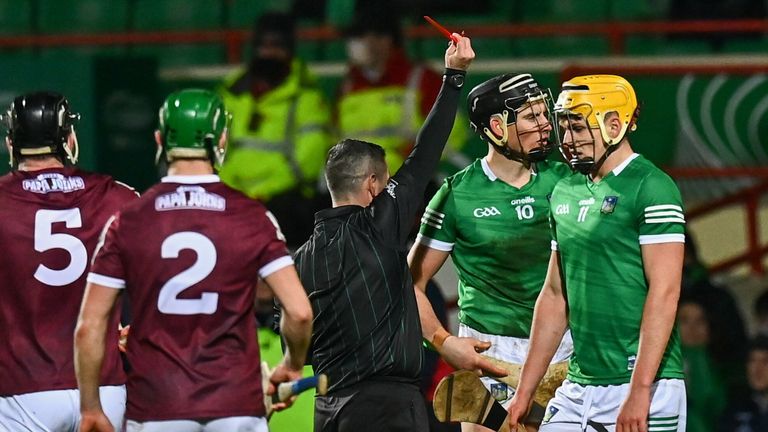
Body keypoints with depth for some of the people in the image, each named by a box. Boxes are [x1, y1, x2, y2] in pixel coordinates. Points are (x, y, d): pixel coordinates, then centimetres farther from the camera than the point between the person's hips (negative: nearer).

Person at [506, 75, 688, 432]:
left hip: (643, 388, -7)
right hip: (577, 389, 7)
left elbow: (664, 294, -15)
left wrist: (640, 392, -21)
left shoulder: (651, 188, -9)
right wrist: (525, 391, 17)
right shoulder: (565, 194, 15)